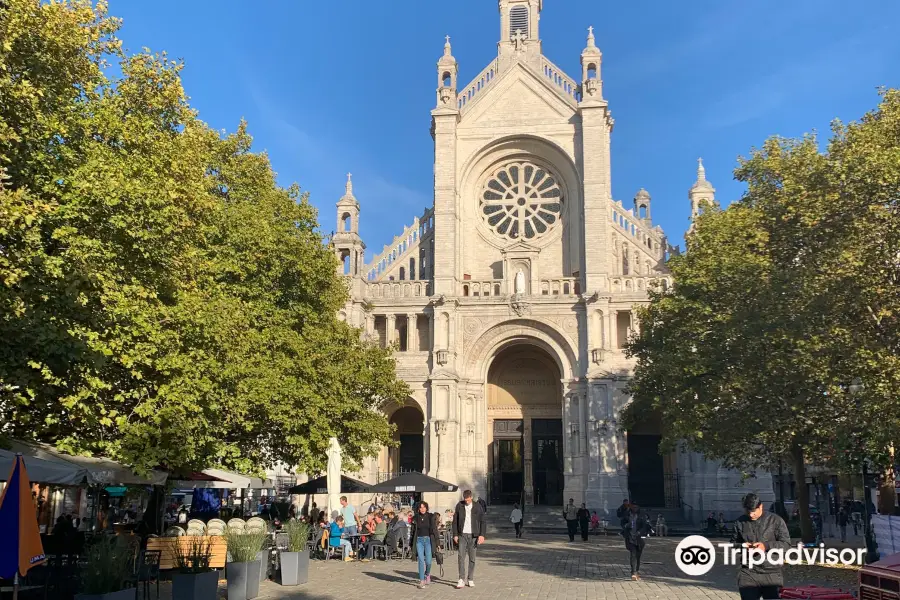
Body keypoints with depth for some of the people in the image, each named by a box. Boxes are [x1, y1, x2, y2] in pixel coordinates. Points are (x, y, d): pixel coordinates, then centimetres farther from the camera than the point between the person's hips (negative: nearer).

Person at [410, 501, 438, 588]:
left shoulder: (431, 517, 1)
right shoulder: (415, 518, 5)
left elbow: (435, 530, 2)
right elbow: (413, 531, 10)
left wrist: (437, 543, -2)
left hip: (428, 540, -1)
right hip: (419, 540, 1)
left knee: (428, 561, -3)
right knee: (421, 561, -7)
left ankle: (427, 574, 28)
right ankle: (421, 581, -2)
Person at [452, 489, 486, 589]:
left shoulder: (478, 507, 1)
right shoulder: (459, 506, 2)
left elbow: (482, 522, 4)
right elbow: (455, 521, 5)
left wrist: (481, 535, -6)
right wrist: (455, 535, -1)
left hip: (473, 536, 0)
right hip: (462, 535, 0)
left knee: (472, 558, 5)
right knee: (461, 557, -10)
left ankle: (470, 579, 15)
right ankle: (461, 579, -8)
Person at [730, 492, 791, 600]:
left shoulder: (775, 520, 0)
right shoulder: (740, 522, 9)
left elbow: (786, 543, -2)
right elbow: (733, 542, 20)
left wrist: (766, 546, -17)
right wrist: (742, 546, -4)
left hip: (772, 573, -2)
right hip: (748, 573, 2)